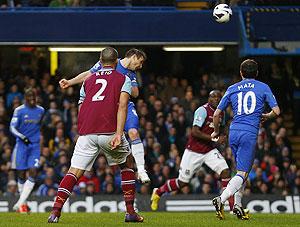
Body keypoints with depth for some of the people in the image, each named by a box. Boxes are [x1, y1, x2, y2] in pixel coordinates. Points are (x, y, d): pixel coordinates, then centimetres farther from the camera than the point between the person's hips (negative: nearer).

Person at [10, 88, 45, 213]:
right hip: (21, 145, -3)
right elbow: (12, 128, -9)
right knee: (21, 175, 3)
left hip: (35, 146, 3)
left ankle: (19, 204, -15)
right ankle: (23, 202, 21)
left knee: (33, 173, -13)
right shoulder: (19, 110, -5)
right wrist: (22, 137, -23)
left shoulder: (41, 110, 8)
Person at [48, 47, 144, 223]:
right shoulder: (123, 79, 12)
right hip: (110, 132, -2)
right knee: (127, 164, 20)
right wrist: (118, 134, -14)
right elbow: (122, 106, -4)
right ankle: (130, 212, 17)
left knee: (74, 172, 1)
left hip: (86, 133, 2)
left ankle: (56, 211, -15)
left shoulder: (88, 81, 23)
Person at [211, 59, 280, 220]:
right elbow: (276, 111, 1)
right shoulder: (263, 87, 6)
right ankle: (221, 199, -27)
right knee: (242, 173, -7)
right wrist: (266, 116, 22)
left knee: (242, 170, 19)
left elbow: (217, 113, 13)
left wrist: (216, 131, 29)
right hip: (250, 134, -4)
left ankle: (237, 205, 12)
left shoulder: (232, 89, 12)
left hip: (233, 132, 4)